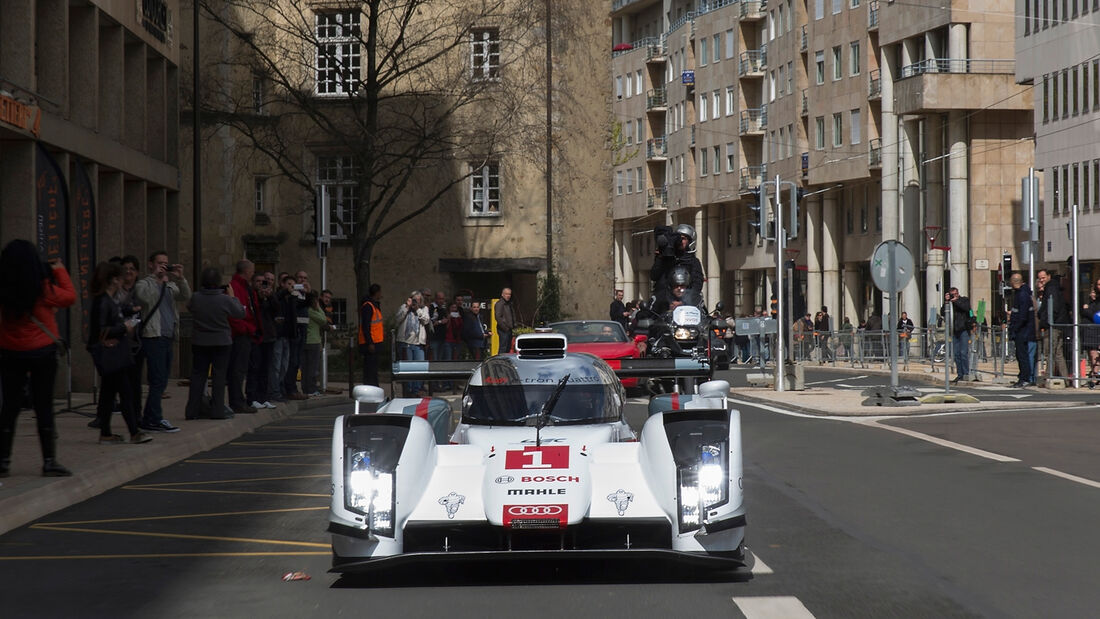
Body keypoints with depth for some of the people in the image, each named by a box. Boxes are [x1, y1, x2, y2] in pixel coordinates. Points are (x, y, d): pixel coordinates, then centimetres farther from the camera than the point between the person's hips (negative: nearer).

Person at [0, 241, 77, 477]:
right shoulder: (43, 289, -15)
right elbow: (70, 297, -1)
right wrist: (60, 271, 10)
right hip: (42, 351, -2)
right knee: (44, 407, 4)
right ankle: (49, 462, 6)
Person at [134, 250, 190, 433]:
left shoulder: (170, 285, 20)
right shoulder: (144, 284, 0)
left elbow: (185, 297, 6)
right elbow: (144, 296, -22)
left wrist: (180, 278, -7)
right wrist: (157, 276, -16)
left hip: (167, 337, 8)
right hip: (153, 336, -8)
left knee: (161, 381, 9)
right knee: (158, 380, -12)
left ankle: (149, 420, 14)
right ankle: (154, 420, -10)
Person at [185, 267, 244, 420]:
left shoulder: (195, 298, -10)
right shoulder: (225, 300, -15)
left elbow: (189, 308, 11)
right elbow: (241, 313, -4)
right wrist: (232, 297, 8)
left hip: (199, 342, 2)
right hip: (221, 342, -2)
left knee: (198, 375, 9)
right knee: (219, 376, 5)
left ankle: (193, 410, 9)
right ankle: (217, 410, 4)